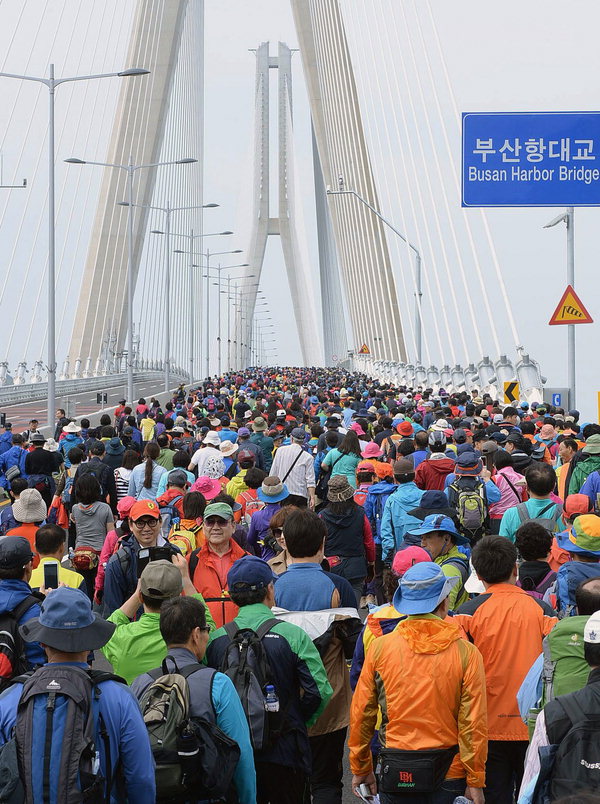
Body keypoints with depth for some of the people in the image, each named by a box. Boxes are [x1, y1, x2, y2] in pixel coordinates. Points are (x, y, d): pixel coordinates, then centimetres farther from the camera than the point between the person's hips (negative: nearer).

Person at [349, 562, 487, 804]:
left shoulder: (379, 647, -3)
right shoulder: (466, 653, -7)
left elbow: (361, 713, 1)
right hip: (450, 772, -1)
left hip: (395, 770, 1)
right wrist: (475, 781, -1)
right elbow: (474, 722, -8)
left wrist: (361, 769, 13)